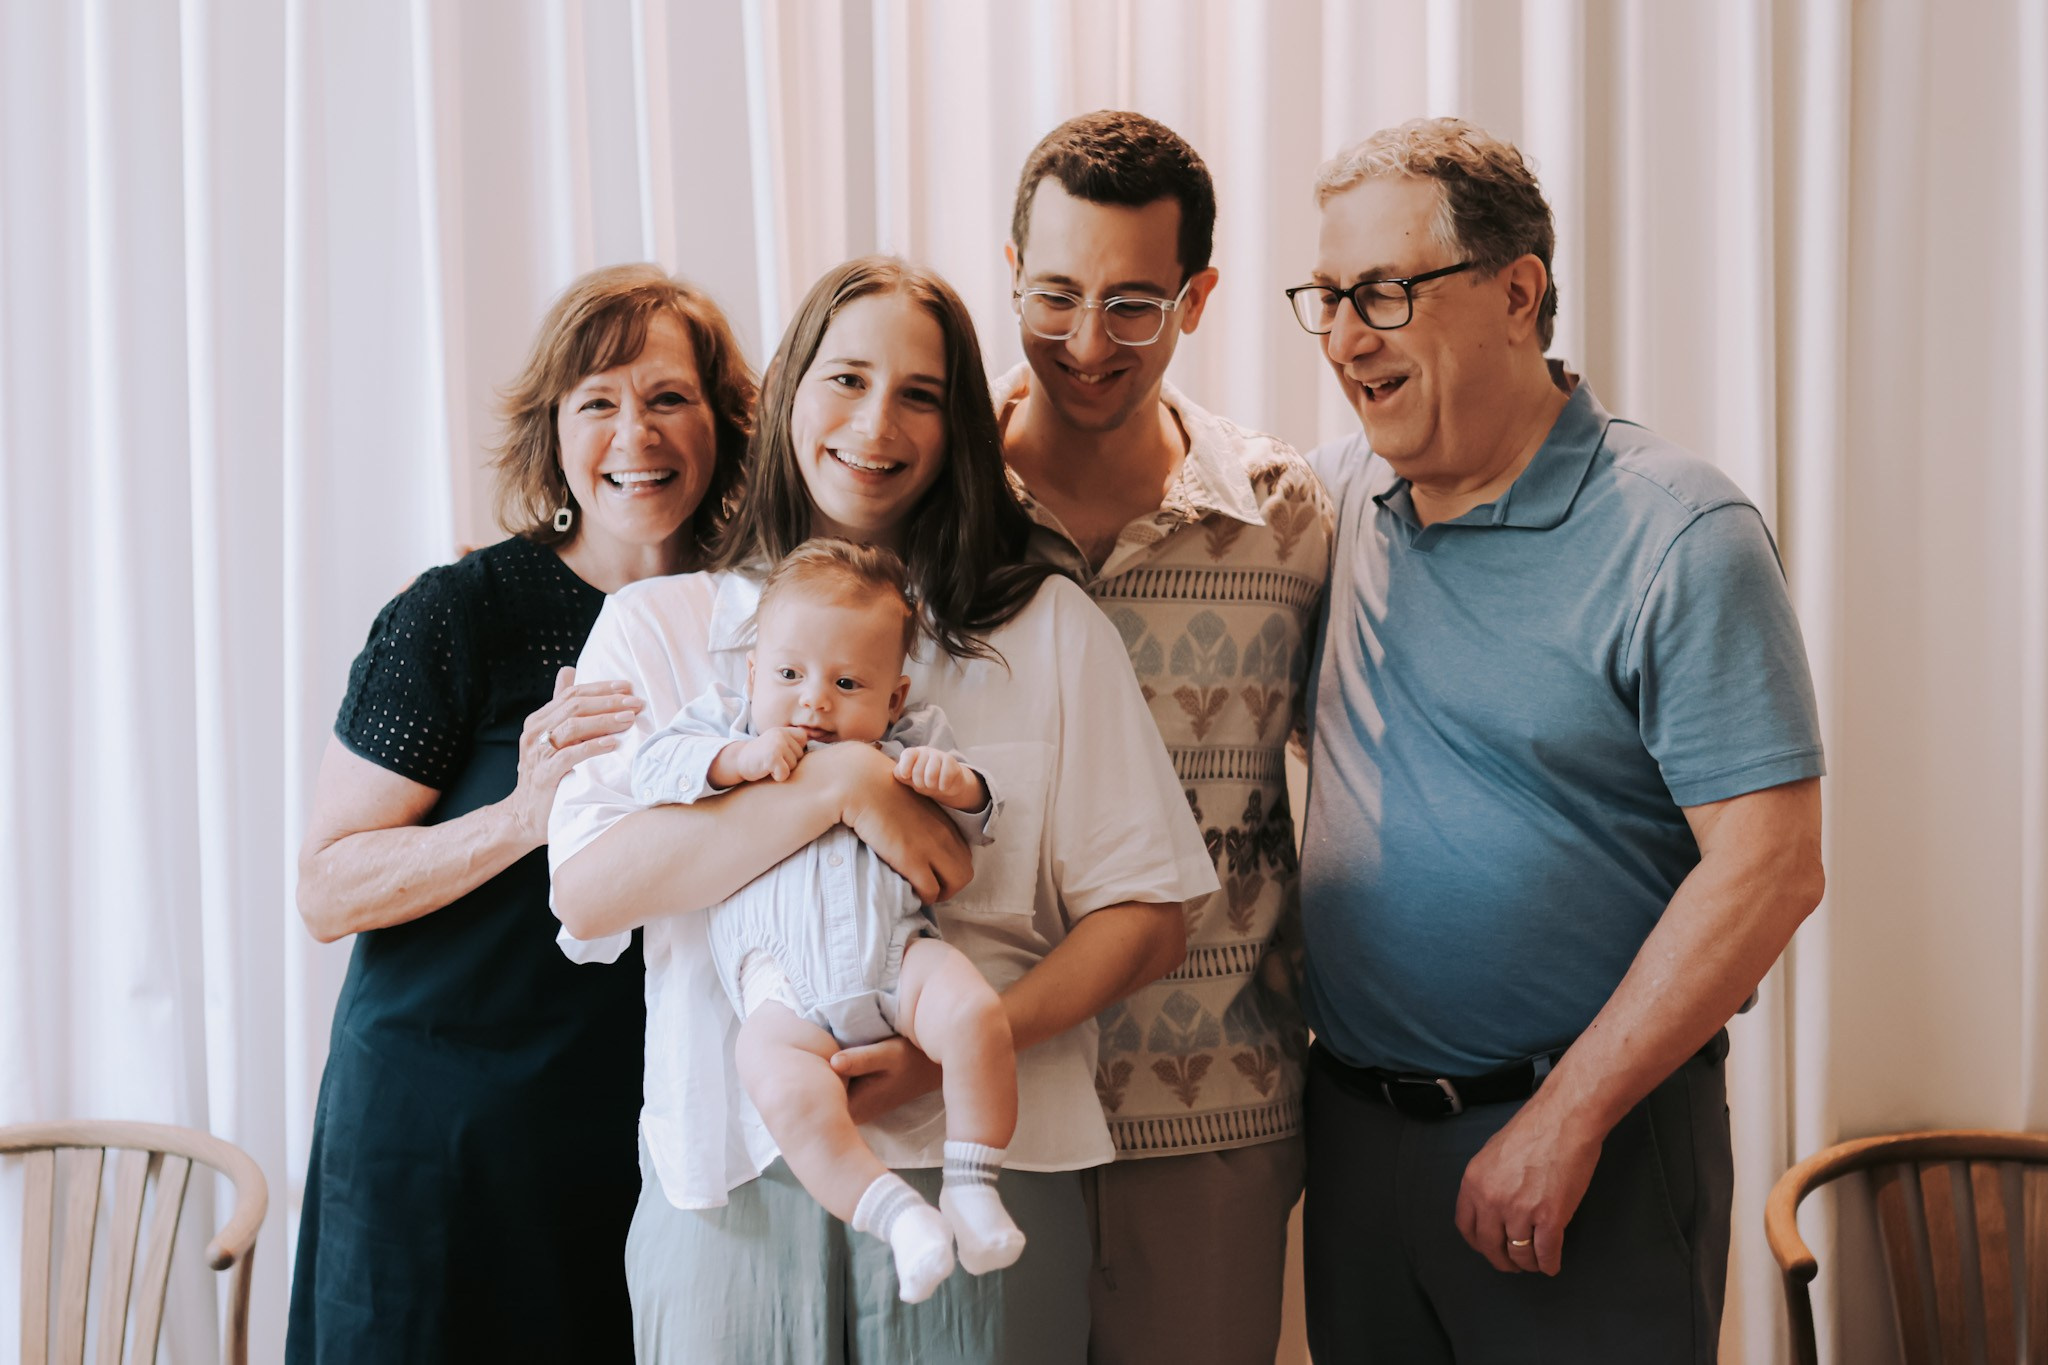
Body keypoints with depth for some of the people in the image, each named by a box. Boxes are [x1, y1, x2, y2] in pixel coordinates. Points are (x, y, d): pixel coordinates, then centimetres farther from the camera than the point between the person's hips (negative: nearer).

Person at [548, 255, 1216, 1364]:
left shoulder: (1047, 626, 5)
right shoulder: (657, 625, 6)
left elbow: (1145, 917, 1)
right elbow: (586, 891, -7)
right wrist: (839, 785, -16)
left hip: (979, 1160, 0)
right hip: (729, 1177, 0)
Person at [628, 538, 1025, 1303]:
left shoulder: (908, 745, 19)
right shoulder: (728, 725, 17)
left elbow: (971, 830, 16)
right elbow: (655, 770, 4)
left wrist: (959, 787, -7)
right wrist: (737, 759, -11)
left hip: (897, 959, 1)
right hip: (786, 993, -1)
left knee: (975, 1016, -28)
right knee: (785, 1093, -30)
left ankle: (972, 1190, -14)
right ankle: (896, 1216, -22)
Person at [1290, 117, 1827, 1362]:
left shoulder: (1680, 538, -14)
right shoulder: (1331, 495, 3)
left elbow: (1769, 866, -18)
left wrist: (1565, 1119, -18)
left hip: (1596, 1133, -5)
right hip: (1351, 1118, 6)